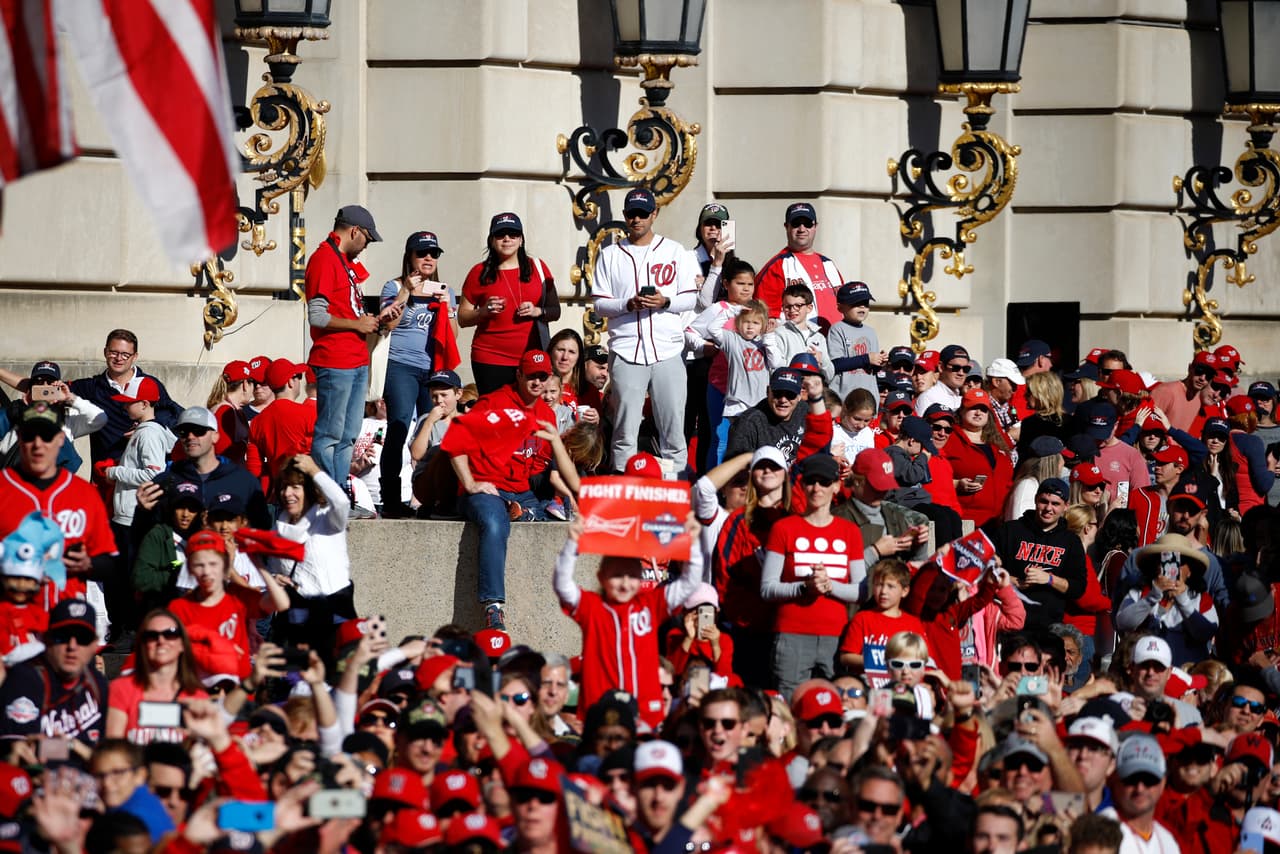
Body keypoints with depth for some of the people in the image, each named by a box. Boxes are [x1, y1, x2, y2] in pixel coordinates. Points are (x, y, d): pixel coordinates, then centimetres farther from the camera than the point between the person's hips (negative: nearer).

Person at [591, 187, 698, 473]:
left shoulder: (675, 252, 10)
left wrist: (665, 302, -12)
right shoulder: (610, 256, 11)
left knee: (673, 427, -1)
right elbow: (600, 304, 7)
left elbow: (691, 299, 7)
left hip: (668, 351, 0)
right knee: (625, 431, -2)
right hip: (626, 351, 0)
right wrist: (628, 305, -12)